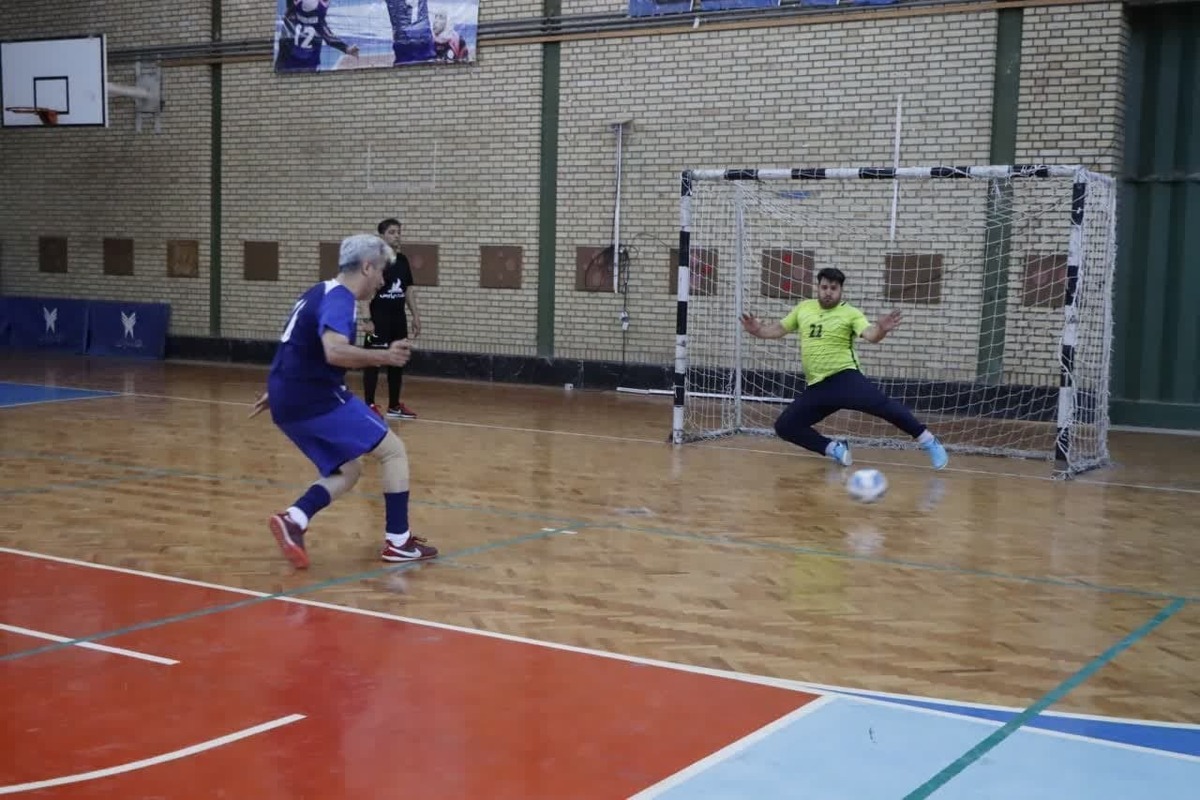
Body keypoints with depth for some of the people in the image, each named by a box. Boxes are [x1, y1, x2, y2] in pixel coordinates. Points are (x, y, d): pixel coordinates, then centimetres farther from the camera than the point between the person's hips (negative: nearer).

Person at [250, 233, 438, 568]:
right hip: (316, 397, -10)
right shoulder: (339, 299, -13)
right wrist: (384, 356, -21)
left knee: (347, 471, 16)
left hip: (290, 402, 10)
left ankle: (293, 520, -4)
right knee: (393, 450, 1)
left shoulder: (322, 292, 18)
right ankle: (398, 541, 2)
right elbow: (335, 352, -31)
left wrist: (277, 393, 35)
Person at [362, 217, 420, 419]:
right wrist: (367, 319, -18)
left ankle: (394, 405, 19)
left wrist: (415, 315, 11)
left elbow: (409, 289, 17)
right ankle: (369, 405, 5)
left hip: (399, 319, 7)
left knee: (398, 361, 10)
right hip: (378, 320, -7)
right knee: (373, 362, -2)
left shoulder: (403, 260, 10)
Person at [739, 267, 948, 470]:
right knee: (784, 426, -1)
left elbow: (871, 336, -17)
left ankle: (927, 441, -17)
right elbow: (779, 329, 22)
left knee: (881, 404, -27)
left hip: (844, 378, -5)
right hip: (815, 387, 5)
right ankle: (835, 449, 9)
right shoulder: (803, 308, 12)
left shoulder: (850, 313, -3)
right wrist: (758, 330, 2)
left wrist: (882, 329, -40)